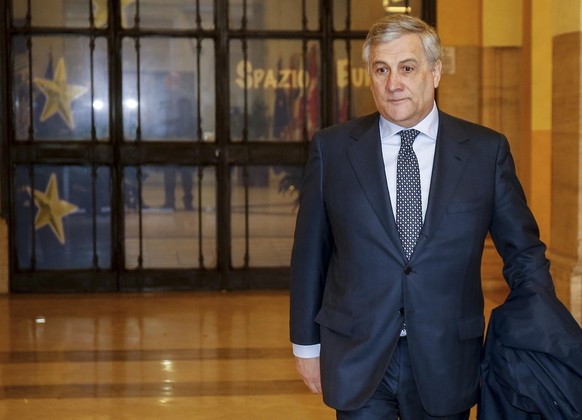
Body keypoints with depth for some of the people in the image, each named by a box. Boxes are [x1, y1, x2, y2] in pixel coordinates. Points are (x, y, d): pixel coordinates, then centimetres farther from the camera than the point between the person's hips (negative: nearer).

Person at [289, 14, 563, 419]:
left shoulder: (486, 150, 0)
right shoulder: (332, 149, 1)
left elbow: (524, 254, 5)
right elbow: (310, 253, 6)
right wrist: (306, 342, 9)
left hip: (446, 365, 1)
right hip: (356, 364, 0)